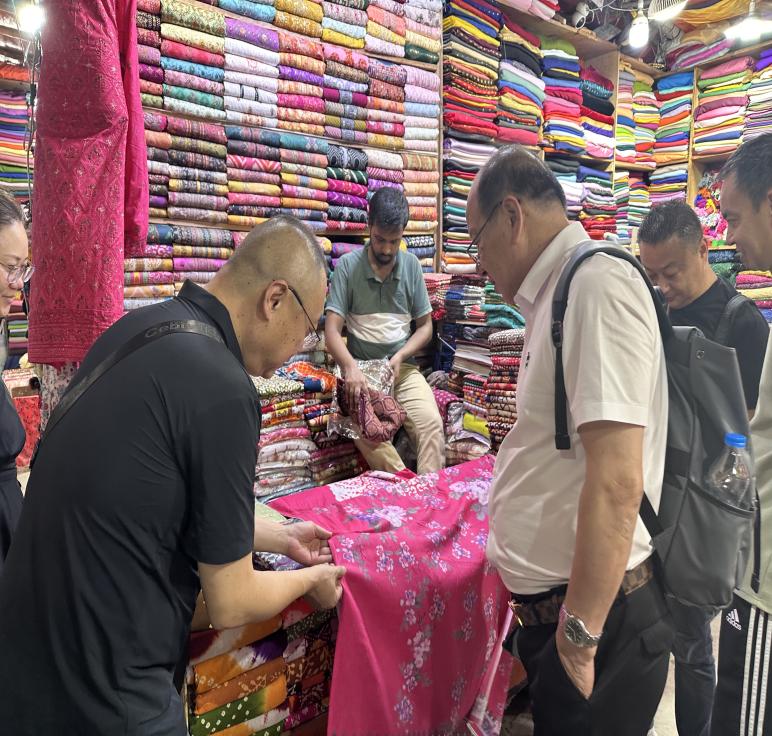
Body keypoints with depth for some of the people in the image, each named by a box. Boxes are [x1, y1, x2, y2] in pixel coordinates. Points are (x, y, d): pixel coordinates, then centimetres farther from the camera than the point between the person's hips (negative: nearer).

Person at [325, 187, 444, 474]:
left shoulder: (411, 265, 4)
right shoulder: (348, 265, -4)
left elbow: (425, 326, 8)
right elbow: (332, 330, -8)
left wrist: (399, 357, -10)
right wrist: (350, 366, -28)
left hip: (403, 367, 2)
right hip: (361, 367, -2)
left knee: (432, 423, -25)